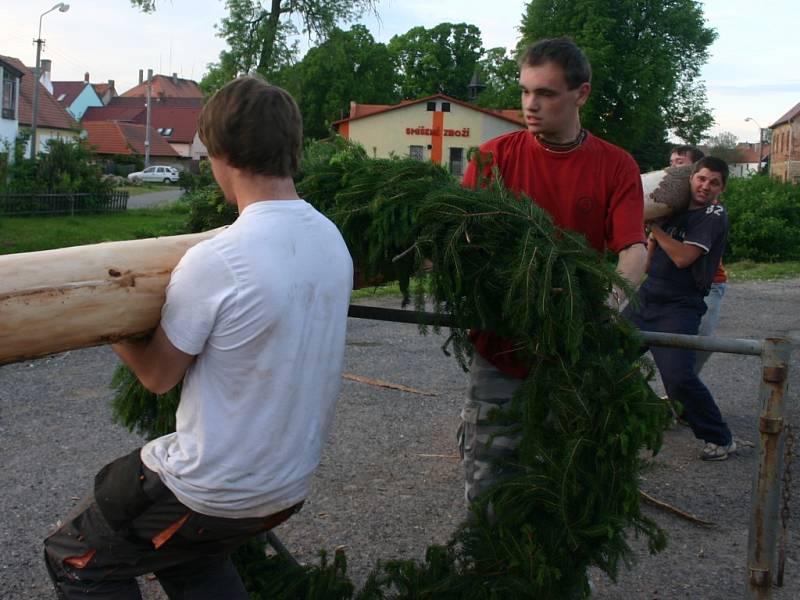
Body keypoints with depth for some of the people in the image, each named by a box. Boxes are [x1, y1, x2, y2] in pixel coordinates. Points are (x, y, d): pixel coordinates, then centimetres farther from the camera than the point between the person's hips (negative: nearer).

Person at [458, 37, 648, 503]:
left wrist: (611, 299, -30)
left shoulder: (616, 167, 2)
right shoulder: (496, 156, 2)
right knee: (487, 482, 4)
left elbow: (634, 248, -9)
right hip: (501, 348, 0)